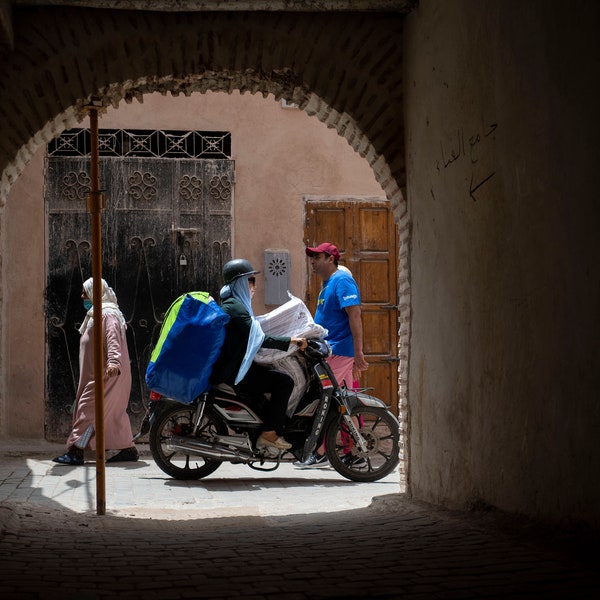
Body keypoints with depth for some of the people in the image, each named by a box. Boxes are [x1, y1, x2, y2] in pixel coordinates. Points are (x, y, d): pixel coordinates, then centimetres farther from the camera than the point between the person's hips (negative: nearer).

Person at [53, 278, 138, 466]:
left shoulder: (107, 314, -12)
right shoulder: (95, 314, 22)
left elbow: (113, 339, -28)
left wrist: (114, 362, -42)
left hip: (108, 374, -11)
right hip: (95, 373, 11)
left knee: (88, 408, -13)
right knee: (115, 411, 12)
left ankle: (75, 451, -16)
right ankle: (128, 449, 16)